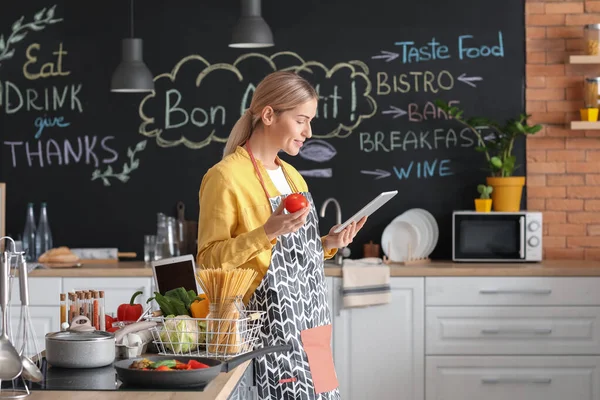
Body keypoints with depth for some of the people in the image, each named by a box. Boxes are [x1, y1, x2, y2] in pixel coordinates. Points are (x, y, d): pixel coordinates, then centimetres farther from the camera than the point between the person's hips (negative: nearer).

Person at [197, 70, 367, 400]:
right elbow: (209, 259, -13)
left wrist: (327, 245, 5)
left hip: (307, 326, 8)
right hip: (271, 327, -8)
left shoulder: (292, 175, 16)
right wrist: (267, 232, -24)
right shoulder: (226, 177, -10)